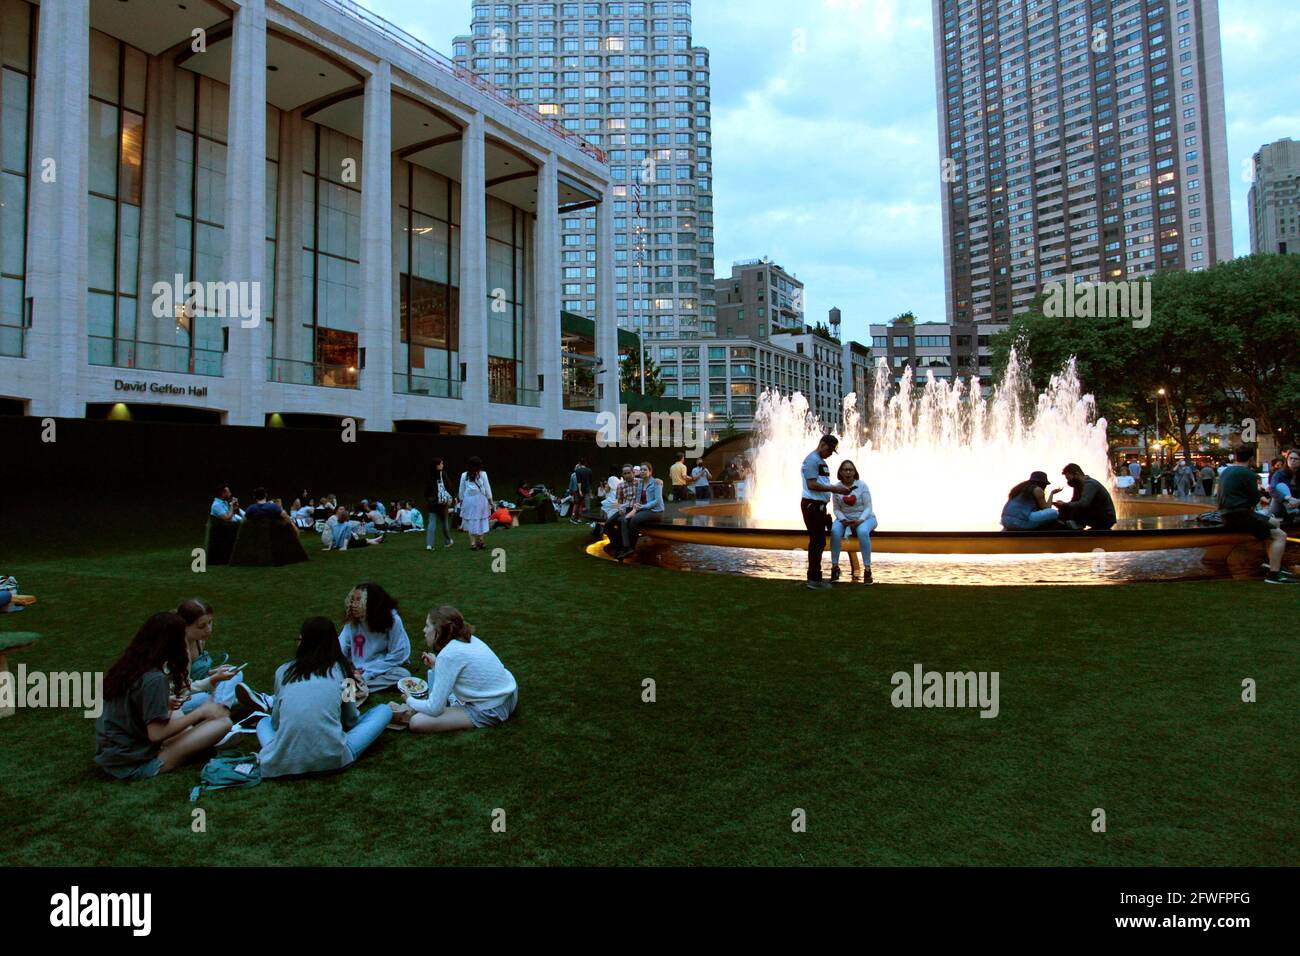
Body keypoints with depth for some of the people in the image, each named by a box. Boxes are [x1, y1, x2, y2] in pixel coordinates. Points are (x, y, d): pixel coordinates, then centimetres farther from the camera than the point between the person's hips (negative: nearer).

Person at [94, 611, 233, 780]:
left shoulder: (126, 666, 2)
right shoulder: (154, 679, -22)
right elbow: (156, 734, -22)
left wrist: (164, 704, 11)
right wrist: (200, 712, -13)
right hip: (134, 765, -8)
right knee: (222, 723, -13)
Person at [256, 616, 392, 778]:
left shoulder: (283, 671, 10)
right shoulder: (341, 669, 7)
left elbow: (276, 721, 18)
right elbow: (351, 719, 16)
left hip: (284, 761, 2)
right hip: (331, 758, -1)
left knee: (264, 722, 35)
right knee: (384, 710, 17)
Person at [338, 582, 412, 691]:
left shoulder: (392, 620, -17)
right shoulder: (351, 620, -7)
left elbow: (398, 655, -14)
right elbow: (341, 648, -6)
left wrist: (366, 674, -18)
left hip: (381, 670, -2)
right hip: (356, 670, 2)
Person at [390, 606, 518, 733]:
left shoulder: (448, 655, -19)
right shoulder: (468, 639, 4)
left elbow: (435, 709, -13)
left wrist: (410, 701, 4)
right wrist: (436, 665, 16)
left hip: (491, 712, -9)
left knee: (416, 723, -15)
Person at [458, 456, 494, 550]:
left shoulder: (464, 475, -2)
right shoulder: (483, 474, -5)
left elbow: (461, 490, 5)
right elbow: (487, 489, 0)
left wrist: (461, 500, 17)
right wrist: (490, 501, 9)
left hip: (468, 501, 1)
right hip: (480, 500, -1)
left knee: (470, 522, 6)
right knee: (481, 521, 9)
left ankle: (473, 544, 6)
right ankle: (480, 542, 14)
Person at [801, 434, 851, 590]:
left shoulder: (821, 461, 21)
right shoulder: (812, 460, -12)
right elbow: (811, 485, -20)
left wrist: (837, 488, 10)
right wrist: (833, 488, -17)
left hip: (819, 505, 10)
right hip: (812, 505, -10)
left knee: (819, 541, 14)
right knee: (817, 541, -7)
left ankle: (815, 577, 22)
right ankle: (814, 579, -1)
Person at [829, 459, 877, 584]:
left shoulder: (862, 485, -11)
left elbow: (868, 508, -10)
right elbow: (836, 509, 0)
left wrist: (860, 521, -26)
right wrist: (843, 520, -19)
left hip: (865, 517, -2)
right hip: (845, 518, 2)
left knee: (862, 532, -37)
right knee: (834, 531, -31)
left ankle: (867, 569, -28)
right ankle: (835, 567, -18)